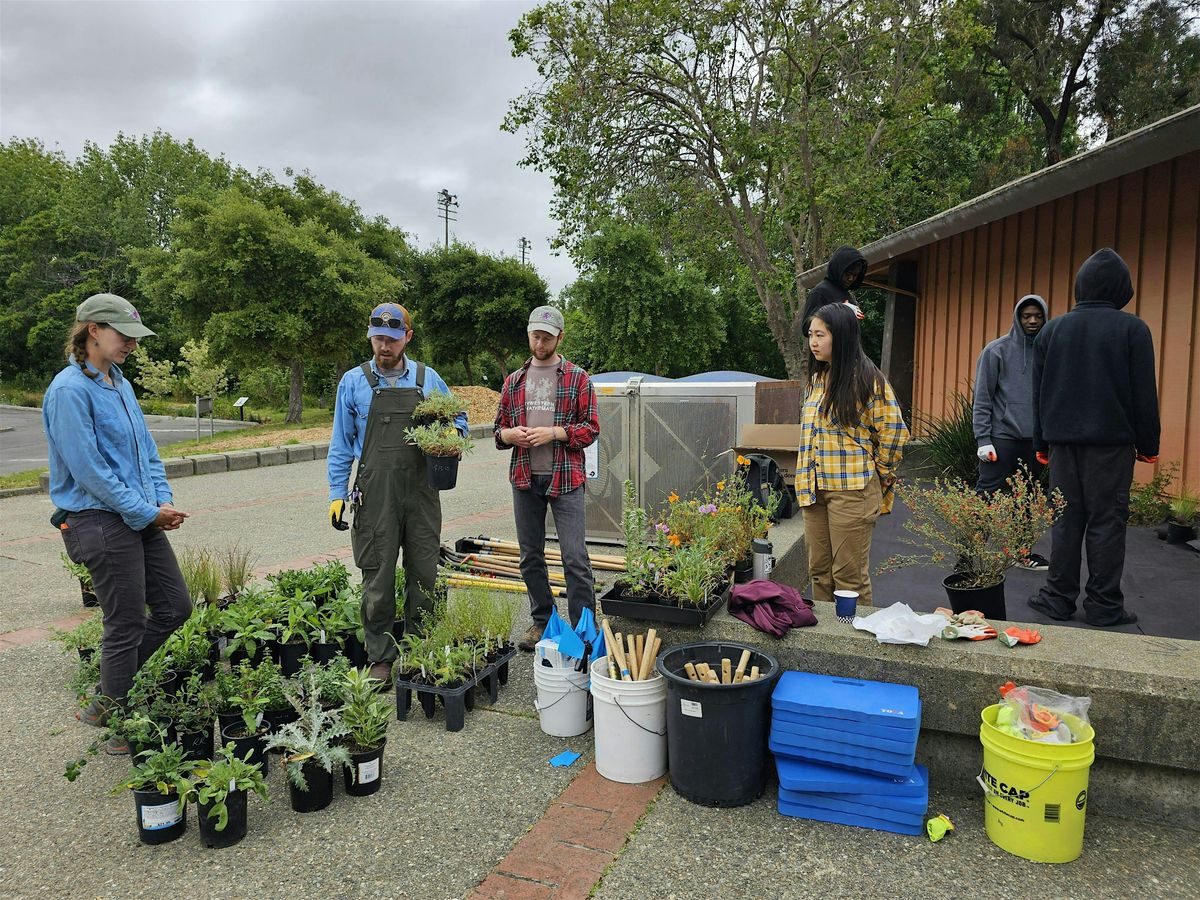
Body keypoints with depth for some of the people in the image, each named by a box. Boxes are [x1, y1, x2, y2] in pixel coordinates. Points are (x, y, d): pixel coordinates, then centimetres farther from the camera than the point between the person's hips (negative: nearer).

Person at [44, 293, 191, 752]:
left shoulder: (119, 384, 12)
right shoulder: (70, 390, -15)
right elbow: (87, 468, -19)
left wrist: (163, 501, 2)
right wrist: (146, 512, -13)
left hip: (143, 518, 9)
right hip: (102, 521, -9)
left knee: (174, 606, 12)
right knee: (127, 625, 2)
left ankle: (106, 702, 28)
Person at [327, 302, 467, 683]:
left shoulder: (427, 378, 7)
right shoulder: (353, 381, 4)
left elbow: (458, 418, 16)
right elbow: (341, 444, 6)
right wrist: (337, 493, 1)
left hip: (421, 491, 2)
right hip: (375, 493, -1)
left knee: (423, 575, 8)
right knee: (378, 577, 2)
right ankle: (381, 658, 15)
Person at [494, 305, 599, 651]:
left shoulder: (577, 378, 2)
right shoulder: (513, 381, 14)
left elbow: (591, 427, -2)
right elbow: (499, 428, 17)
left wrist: (554, 433, -15)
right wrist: (510, 434, -6)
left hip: (565, 479, -4)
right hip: (525, 479, 4)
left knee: (575, 558, -6)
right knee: (531, 556, 11)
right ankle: (542, 621, 26)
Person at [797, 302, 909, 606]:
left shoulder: (866, 379, -10)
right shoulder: (817, 379, 13)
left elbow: (893, 431, -9)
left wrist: (879, 472, 0)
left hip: (852, 490, -7)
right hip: (814, 488, 7)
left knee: (849, 575, 0)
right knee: (819, 572, 12)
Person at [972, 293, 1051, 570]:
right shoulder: (997, 350, -3)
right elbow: (982, 399, -5)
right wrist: (983, 439, -10)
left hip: (1035, 439, 4)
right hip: (1002, 436, -4)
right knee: (986, 494, -4)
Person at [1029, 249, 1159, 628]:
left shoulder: (1052, 330, 7)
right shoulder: (1132, 329, -4)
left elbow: (1039, 393, 10)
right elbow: (1144, 393, -3)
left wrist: (1041, 441, 16)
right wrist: (1148, 445, 4)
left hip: (1064, 439, 3)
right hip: (1112, 440, -3)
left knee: (1066, 518, 9)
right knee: (1106, 521, 2)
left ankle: (1058, 597, 11)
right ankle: (1104, 605, 7)